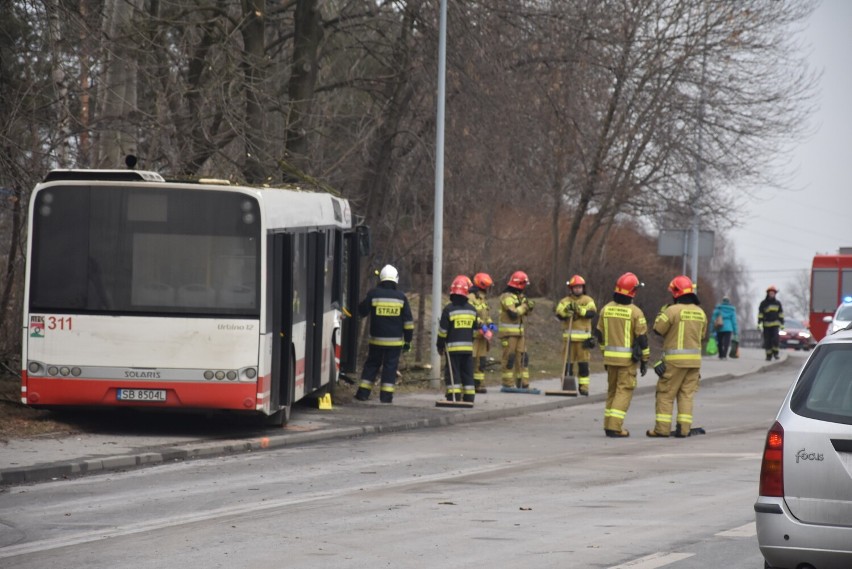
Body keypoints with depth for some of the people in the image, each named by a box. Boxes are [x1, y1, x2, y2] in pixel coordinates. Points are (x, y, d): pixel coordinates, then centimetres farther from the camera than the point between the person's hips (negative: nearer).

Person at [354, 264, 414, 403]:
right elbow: (408, 321, 0)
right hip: (395, 340, 0)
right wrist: (407, 340, 7)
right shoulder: (401, 297, -2)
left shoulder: (373, 294, -6)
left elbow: (362, 311, 6)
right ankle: (386, 395, 0)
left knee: (372, 364, 11)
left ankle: (363, 393, 10)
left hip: (376, 339, 0)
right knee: (390, 366, 5)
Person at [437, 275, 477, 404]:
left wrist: (440, 346, 3)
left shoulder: (449, 309, -9)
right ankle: (469, 398, 11)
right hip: (468, 347, 4)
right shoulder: (472, 310, 6)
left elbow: (443, 330, -8)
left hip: (453, 347, -4)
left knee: (453, 374, -3)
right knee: (467, 374, 10)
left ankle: (454, 397, -9)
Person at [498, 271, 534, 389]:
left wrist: (529, 307, 2)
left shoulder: (520, 296, 16)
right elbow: (513, 313, -24)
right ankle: (508, 384, -3)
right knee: (509, 357, -6)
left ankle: (523, 383, 11)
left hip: (519, 331, 9)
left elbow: (524, 312, 22)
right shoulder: (507, 297, -13)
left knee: (522, 357, 8)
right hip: (508, 332, -9)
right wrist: (524, 306, -14)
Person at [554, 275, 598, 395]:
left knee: (583, 363, -2)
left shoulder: (588, 300, 6)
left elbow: (592, 313, -11)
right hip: (568, 337, 1)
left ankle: (584, 386, 2)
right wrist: (566, 311, -25)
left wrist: (579, 310, -24)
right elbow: (559, 315, -5)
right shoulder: (565, 301, 10)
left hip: (583, 337, -1)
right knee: (568, 362, 2)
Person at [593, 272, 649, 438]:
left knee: (612, 390, 17)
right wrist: (644, 360, 0)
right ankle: (615, 426, -11)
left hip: (610, 356, 5)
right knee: (624, 391, -2)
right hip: (628, 359, -5)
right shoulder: (635, 312, -12)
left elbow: (600, 334, 11)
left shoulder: (606, 309, 5)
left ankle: (609, 424, 20)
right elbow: (642, 338, -10)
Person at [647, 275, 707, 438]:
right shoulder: (700, 313, 8)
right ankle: (684, 428, 5)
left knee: (665, 394, 2)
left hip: (675, 359, -5)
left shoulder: (673, 310, -13)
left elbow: (658, 328, -5)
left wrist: (662, 312, 8)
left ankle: (662, 428, -1)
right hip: (694, 359, 5)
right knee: (687, 394, 10)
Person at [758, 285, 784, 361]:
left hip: (775, 324, 0)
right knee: (767, 341, 0)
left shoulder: (777, 303, 8)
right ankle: (768, 355, 10)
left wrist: (782, 324, 8)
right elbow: (760, 314, 0)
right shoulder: (763, 303, 2)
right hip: (766, 325, 0)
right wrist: (759, 323, -8)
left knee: (775, 339, -16)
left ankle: (775, 353, 1)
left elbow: (781, 314, 12)